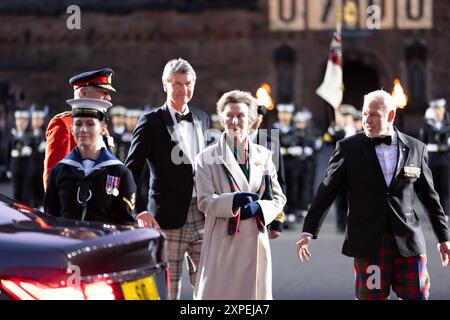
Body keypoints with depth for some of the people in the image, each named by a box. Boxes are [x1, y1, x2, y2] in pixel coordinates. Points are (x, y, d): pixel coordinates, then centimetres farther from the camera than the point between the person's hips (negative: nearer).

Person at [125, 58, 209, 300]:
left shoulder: (202, 119, 14)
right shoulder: (151, 122, -2)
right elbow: (130, 170, -4)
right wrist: (139, 211, -13)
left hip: (202, 217, 5)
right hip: (169, 217, -5)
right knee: (168, 290, 1)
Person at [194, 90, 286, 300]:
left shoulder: (263, 156, 12)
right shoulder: (208, 158, 2)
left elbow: (278, 198, 13)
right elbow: (204, 201, -5)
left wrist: (258, 207, -8)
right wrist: (233, 200, -23)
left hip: (255, 241, 3)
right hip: (223, 242, -3)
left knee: (254, 291, 5)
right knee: (215, 293, -7)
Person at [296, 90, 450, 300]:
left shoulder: (415, 149, 7)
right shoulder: (349, 148, 2)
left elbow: (430, 197, 14)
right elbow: (326, 191, 3)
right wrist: (308, 231, -2)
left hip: (409, 242, 2)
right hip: (368, 243, -1)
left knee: (417, 296, -1)